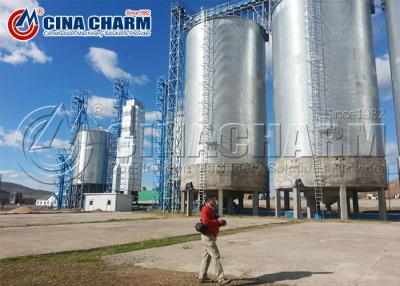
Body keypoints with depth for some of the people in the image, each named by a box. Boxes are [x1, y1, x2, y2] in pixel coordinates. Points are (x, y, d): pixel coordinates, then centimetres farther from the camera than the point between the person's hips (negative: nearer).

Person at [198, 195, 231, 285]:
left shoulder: (211, 210, 17)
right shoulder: (205, 209, -15)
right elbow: (206, 222, -28)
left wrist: (221, 223, 5)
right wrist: (217, 221, -24)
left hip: (211, 236, 11)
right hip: (208, 237, -11)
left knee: (207, 256, 15)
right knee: (216, 257, -9)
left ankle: (202, 277, 24)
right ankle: (221, 279, -5)